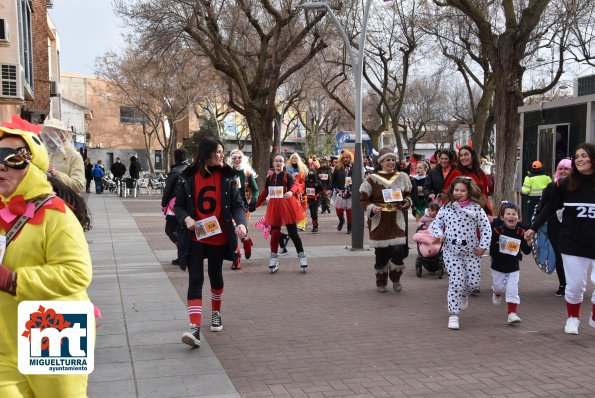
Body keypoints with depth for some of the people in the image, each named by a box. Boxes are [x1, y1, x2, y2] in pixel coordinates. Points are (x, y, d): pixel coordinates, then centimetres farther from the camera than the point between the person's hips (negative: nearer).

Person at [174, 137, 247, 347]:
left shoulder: (227, 177, -2)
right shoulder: (188, 177, -4)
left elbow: (237, 204, -3)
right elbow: (178, 205, 2)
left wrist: (241, 223, -23)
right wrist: (186, 218, -19)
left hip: (218, 237, 2)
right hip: (195, 238, -1)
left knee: (215, 276, 17)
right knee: (195, 280, -9)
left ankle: (216, 313, 42)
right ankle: (195, 328, -14)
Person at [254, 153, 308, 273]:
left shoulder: (287, 176, -4)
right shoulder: (270, 177, 10)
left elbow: (294, 186, -21)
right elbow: (265, 192, 16)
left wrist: (291, 192, -44)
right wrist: (256, 204, 15)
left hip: (287, 206, -4)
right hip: (274, 207, 4)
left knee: (292, 232, -4)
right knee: (274, 232, 5)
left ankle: (301, 256, 7)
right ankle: (274, 257, 17)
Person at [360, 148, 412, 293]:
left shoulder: (402, 177, 7)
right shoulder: (372, 179, -3)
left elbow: (408, 195, 19)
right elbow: (363, 200, -1)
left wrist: (407, 202, -2)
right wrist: (371, 208, -19)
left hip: (397, 221, 2)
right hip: (379, 222, -2)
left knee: (398, 250, -9)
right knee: (381, 253, 4)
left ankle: (395, 278, 18)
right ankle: (381, 282, 26)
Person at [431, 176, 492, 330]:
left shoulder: (476, 208, -4)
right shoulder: (446, 208, 2)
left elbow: (486, 228, -3)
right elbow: (436, 223, 10)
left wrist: (483, 246, -9)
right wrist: (439, 234, -9)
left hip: (471, 251, 0)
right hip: (451, 251, 0)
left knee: (473, 281, 2)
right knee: (456, 281, -8)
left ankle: (464, 295, 40)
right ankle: (453, 315, 1)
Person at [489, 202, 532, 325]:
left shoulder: (521, 233, -6)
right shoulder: (497, 230, -13)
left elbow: (526, 251, -3)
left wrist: (529, 242, -17)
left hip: (513, 268, 1)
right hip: (498, 267, -1)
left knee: (512, 291, -6)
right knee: (499, 287, 15)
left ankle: (512, 313, 2)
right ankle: (497, 292, 52)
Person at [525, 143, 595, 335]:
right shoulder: (566, 184, -2)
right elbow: (550, 208, 5)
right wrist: (534, 228, 3)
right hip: (572, 243, 0)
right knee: (575, 285, 3)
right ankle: (573, 317, 26)